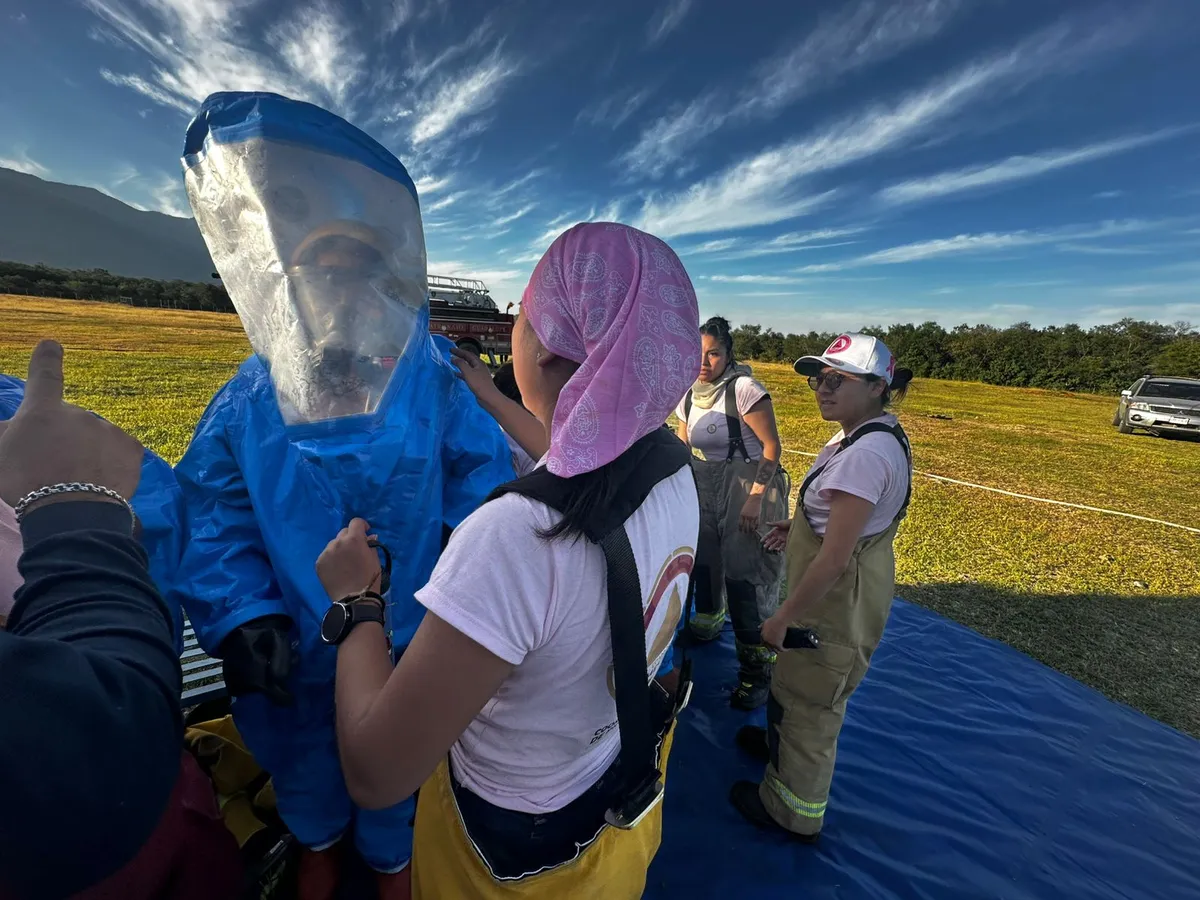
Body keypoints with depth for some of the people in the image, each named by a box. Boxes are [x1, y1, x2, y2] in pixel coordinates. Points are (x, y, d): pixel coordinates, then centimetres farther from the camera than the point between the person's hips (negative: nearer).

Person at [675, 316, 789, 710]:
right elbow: (683, 443, 16)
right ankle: (709, 619, 46)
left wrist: (754, 498, -21)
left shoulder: (743, 388, -16)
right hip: (704, 486, 7)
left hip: (748, 486, -6)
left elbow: (771, 446, -16)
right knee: (704, 557, 17)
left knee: (745, 575, -6)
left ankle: (757, 667, 10)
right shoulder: (688, 392, 4)